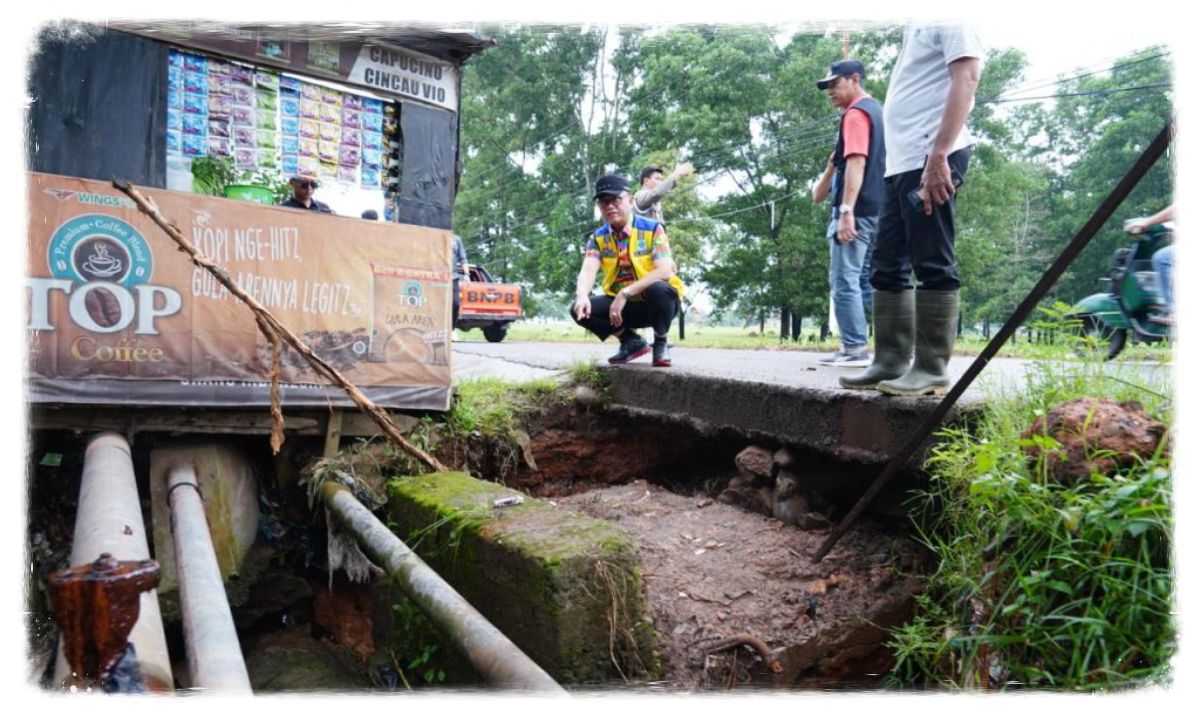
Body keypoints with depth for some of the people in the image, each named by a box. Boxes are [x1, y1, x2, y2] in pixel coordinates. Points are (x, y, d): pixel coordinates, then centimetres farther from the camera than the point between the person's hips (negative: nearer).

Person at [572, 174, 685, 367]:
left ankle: (660, 343, -9)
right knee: (579, 309, -17)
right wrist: (582, 296, -42)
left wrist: (625, 293, -33)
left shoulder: (653, 229, -12)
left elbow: (664, 271, -24)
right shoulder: (598, 238, -1)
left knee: (659, 289, -38)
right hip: (625, 306, 4)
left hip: (656, 303, -4)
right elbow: (588, 270, -18)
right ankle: (632, 341, 3)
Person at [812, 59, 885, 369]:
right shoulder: (878, 111, 22)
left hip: (858, 210, -10)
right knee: (867, 280, 11)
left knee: (845, 281, -8)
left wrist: (846, 210, -26)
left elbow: (856, 163, -20)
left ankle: (854, 349, -9)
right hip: (877, 210, 10)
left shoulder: (856, 113, -8)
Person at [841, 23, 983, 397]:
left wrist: (938, 155, -23)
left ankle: (932, 368, -6)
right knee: (887, 267, 7)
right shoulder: (916, 29, 26)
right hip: (902, 161, 10)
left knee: (932, 266, -9)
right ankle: (891, 361, 11)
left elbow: (966, 78, -14)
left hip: (931, 160, -10)